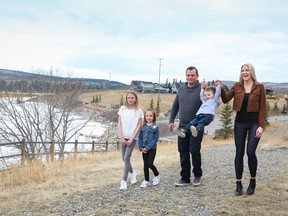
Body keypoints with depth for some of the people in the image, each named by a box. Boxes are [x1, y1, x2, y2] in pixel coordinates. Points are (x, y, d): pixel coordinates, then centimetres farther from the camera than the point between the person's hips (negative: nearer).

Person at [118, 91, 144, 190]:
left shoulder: (139, 111, -3)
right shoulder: (122, 109, 3)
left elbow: (139, 126, -4)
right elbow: (119, 124, 2)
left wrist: (131, 138, -11)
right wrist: (122, 137, -6)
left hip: (132, 137, -3)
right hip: (124, 137, 3)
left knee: (126, 158, -11)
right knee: (124, 158, 10)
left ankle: (124, 181, -5)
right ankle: (132, 173, 35)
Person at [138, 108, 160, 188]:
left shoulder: (155, 127, -7)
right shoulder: (143, 127, 4)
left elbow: (155, 139, -11)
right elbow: (140, 138, 5)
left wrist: (147, 148, -16)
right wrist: (141, 148, -8)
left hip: (152, 149, -4)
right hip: (144, 150, 4)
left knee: (150, 164, -8)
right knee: (145, 165, 9)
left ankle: (157, 175, 20)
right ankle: (146, 181, 20)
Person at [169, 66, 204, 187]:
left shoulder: (202, 89, -6)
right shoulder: (181, 90, 10)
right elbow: (175, 106, 16)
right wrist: (171, 120, 13)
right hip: (182, 126, 5)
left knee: (194, 150, -6)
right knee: (183, 152, 6)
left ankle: (197, 175, 17)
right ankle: (185, 178, 17)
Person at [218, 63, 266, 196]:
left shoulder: (259, 87, -1)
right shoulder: (237, 86, 6)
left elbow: (262, 108, -2)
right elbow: (225, 100, 5)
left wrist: (261, 126, -9)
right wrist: (221, 89, -10)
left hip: (254, 123, -2)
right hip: (240, 123, 3)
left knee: (251, 152, -8)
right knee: (239, 153, 4)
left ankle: (252, 181, 16)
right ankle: (238, 184, 13)